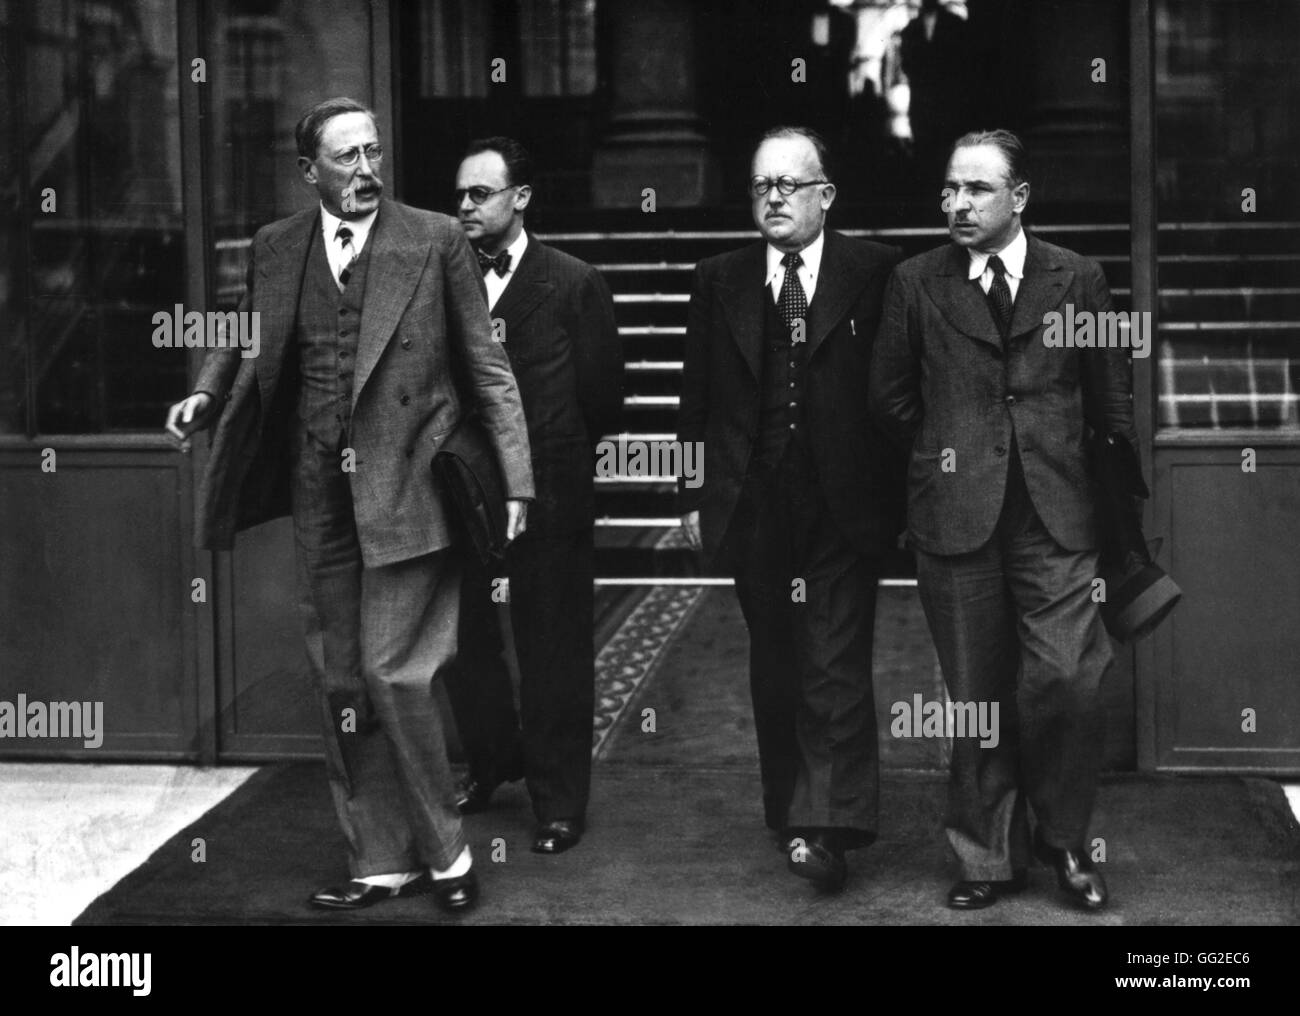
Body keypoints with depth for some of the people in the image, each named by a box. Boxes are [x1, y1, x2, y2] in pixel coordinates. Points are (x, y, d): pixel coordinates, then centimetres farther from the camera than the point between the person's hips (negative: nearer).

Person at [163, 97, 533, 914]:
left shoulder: (435, 240, 0)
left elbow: (488, 366, 0)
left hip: (404, 487, -4)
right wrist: (207, 397, -2)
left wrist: (516, 480, -6)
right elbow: (246, 348, 19)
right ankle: (381, 862, 18)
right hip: (319, 496, 4)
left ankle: (444, 851, 10)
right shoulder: (276, 250, 9)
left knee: (393, 672, -8)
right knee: (341, 685, 8)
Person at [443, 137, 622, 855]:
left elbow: (601, 396, -1)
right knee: (463, 640, 12)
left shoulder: (574, 285, -4)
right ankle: (494, 759, 36)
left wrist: (543, 456, 2)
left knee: (553, 654, 3)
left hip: (547, 493, -4)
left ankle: (559, 804, 13)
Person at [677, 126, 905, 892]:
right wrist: (694, 496, 6)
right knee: (775, 671, 11)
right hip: (754, 508, 4)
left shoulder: (877, 273, 0)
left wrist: (900, 488, -5)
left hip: (845, 509, -3)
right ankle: (792, 818, 22)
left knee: (837, 667, -9)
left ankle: (829, 825, -8)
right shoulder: (720, 282, 9)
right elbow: (699, 397, 10)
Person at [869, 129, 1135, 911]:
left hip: (1057, 519, -1)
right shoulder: (917, 283, 4)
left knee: (1069, 684, -11)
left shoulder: (1077, 279, 4)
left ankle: (1065, 839, 11)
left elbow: (1113, 399, 10)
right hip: (957, 518, 1)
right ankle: (992, 858, 19)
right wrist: (948, 453, 11)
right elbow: (890, 397, 14)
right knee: (978, 698, 6)